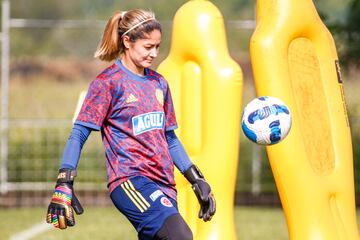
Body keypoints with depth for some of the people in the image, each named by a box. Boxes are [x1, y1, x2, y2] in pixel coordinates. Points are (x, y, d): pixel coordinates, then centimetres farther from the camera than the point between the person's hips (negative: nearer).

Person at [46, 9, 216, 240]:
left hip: (163, 185, 7)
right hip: (130, 181, -7)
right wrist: (64, 186, -15)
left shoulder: (158, 83, 16)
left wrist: (197, 180, 23)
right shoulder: (108, 82, -3)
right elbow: (78, 135, -5)